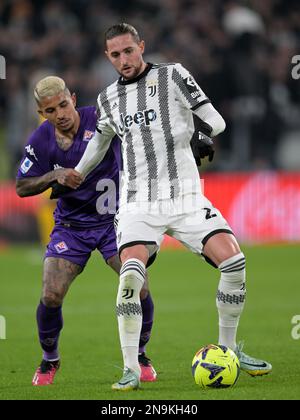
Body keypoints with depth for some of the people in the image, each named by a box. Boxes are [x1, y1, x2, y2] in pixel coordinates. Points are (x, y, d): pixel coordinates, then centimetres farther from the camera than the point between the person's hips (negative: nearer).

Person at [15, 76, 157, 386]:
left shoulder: (100, 119, -16)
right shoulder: (40, 140, -7)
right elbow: (22, 187, 0)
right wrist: (55, 176, -18)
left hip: (114, 220, -1)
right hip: (71, 226, 1)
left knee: (139, 287, -15)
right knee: (51, 296, -11)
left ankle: (138, 354, 11)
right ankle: (49, 361, 17)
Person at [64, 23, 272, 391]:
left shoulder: (172, 76, 1)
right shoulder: (108, 98, 12)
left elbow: (215, 123, 0)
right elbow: (101, 137, 33)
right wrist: (76, 176, 38)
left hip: (186, 197, -1)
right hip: (138, 204, 1)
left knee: (233, 260, -18)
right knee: (131, 274, -24)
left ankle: (228, 349, 3)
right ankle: (131, 370, -15)